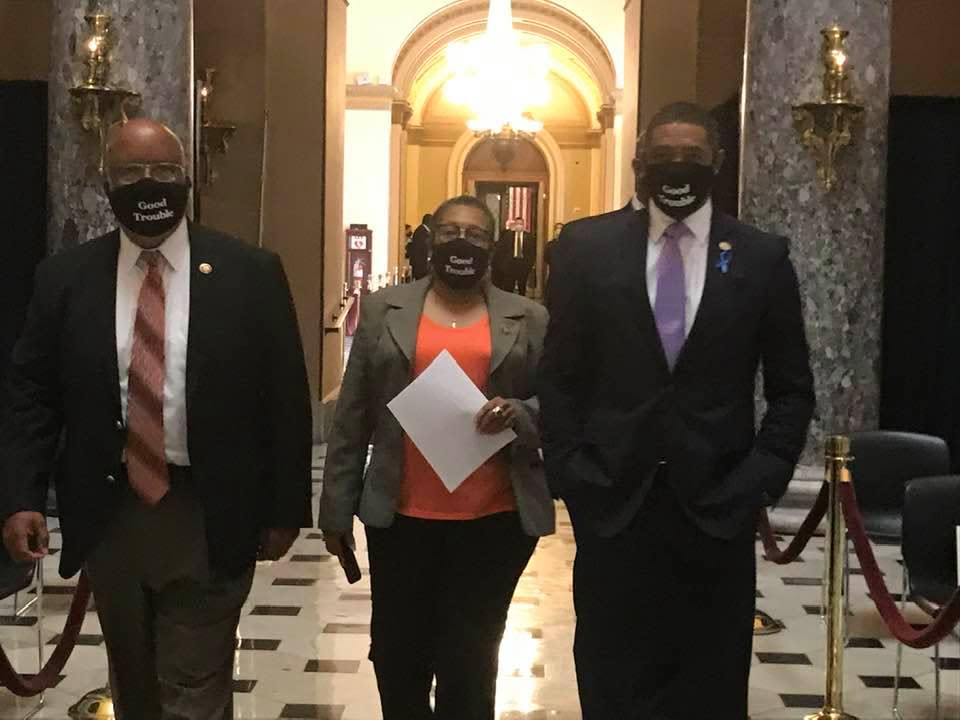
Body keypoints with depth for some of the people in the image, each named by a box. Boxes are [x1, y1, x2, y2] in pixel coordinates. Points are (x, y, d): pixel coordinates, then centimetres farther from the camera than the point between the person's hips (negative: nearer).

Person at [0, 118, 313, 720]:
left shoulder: (251, 273, -4)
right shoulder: (65, 278, 2)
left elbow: (286, 399, -2)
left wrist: (285, 508, -4)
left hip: (209, 519, -3)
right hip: (108, 514, 3)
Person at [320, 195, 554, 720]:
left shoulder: (530, 321, 3)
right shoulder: (384, 311, 5)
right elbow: (352, 419, 6)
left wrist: (519, 415, -15)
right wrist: (337, 509, 5)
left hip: (495, 518, -1)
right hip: (402, 514, 1)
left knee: (470, 658, 6)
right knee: (396, 652, 10)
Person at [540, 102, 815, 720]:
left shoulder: (763, 257, 3)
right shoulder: (588, 246, 3)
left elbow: (792, 388, 6)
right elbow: (560, 374, 5)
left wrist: (763, 479, -4)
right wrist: (569, 472, -2)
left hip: (718, 504, 0)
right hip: (610, 500, 0)